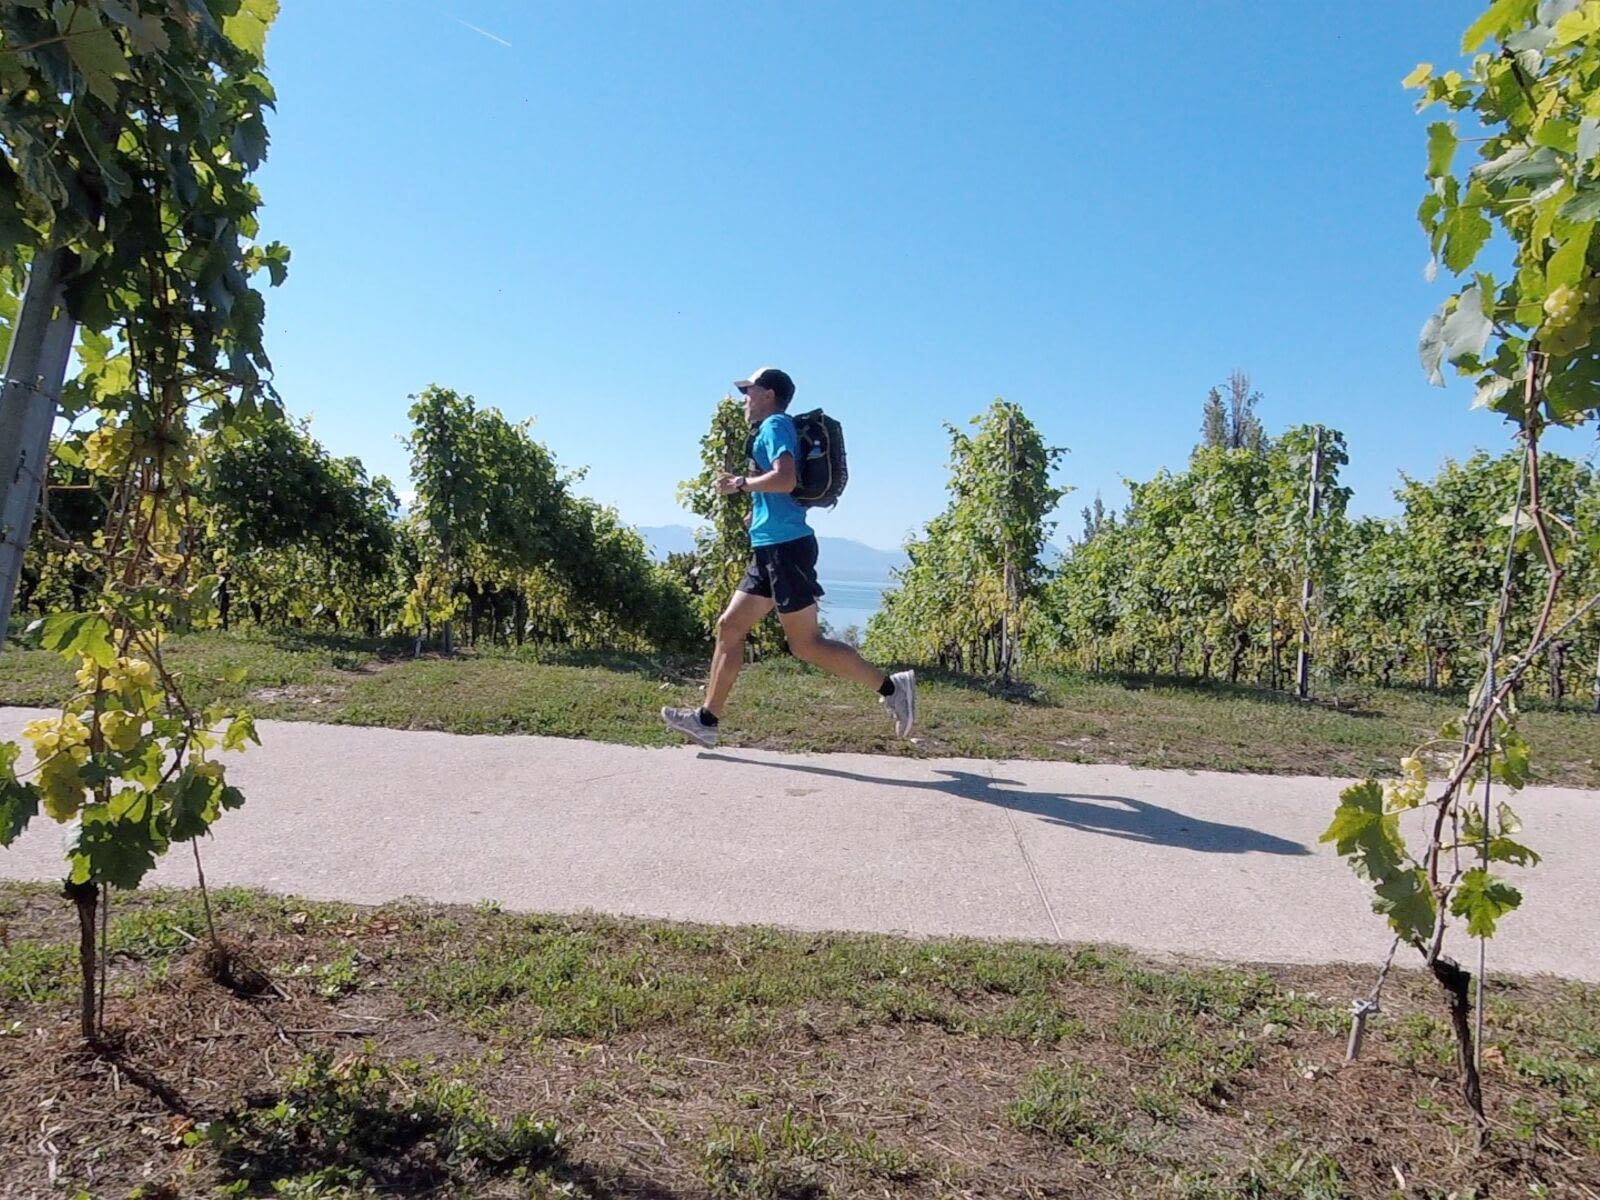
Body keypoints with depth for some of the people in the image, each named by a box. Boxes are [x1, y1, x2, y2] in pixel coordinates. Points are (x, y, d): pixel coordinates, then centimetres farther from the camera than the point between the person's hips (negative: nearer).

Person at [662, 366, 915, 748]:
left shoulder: (775, 424, -7)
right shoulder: (774, 430, 22)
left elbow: (785, 478, -24)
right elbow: (785, 487, 27)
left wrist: (739, 483, -11)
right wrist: (758, 508, 19)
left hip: (786, 546, -10)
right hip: (771, 549, 10)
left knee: (805, 644, -8)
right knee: (729, 627, 9)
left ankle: (891, 687, -2)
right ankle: (707, 720, 13)